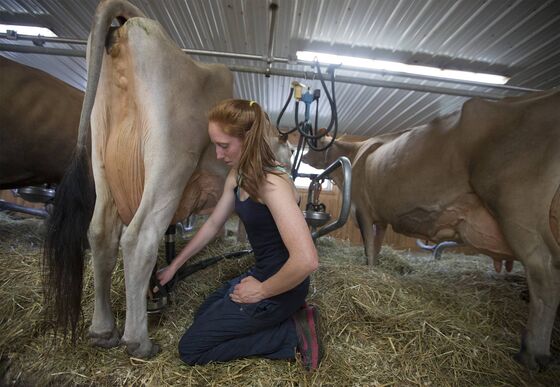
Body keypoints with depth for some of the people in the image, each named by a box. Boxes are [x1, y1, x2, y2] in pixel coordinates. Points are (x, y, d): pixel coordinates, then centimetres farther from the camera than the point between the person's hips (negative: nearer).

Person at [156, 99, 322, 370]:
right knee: (203, 316, 27)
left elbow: (306, 260, -35)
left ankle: (293, 334, 3)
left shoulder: (272, 184, -29)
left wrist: (262, 291, -18)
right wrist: (173, 266, 15)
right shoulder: (237, 175, 0)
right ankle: (287, 318, 16)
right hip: (262, 272, 9)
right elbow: (213, 224, 11)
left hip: (280, 286, -9)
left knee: (190, 349, 4)